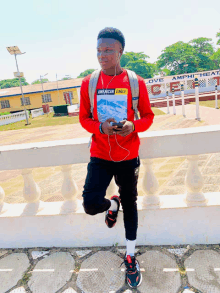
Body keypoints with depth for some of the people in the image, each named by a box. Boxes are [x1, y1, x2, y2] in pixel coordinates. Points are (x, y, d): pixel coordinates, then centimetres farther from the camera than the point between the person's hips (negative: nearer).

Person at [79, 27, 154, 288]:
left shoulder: (136, 82, -4)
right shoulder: (88, 83, -1)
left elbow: (148, 117, 3)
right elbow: (84, 118, 5)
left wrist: (133, 125, -19)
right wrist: (100, 127, -16)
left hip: (128, 156, 0)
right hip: (100, 155, 1)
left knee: (130, 204, 12)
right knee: (90, 204, -11)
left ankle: (130, 256, 35)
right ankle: (111, 205, 30)